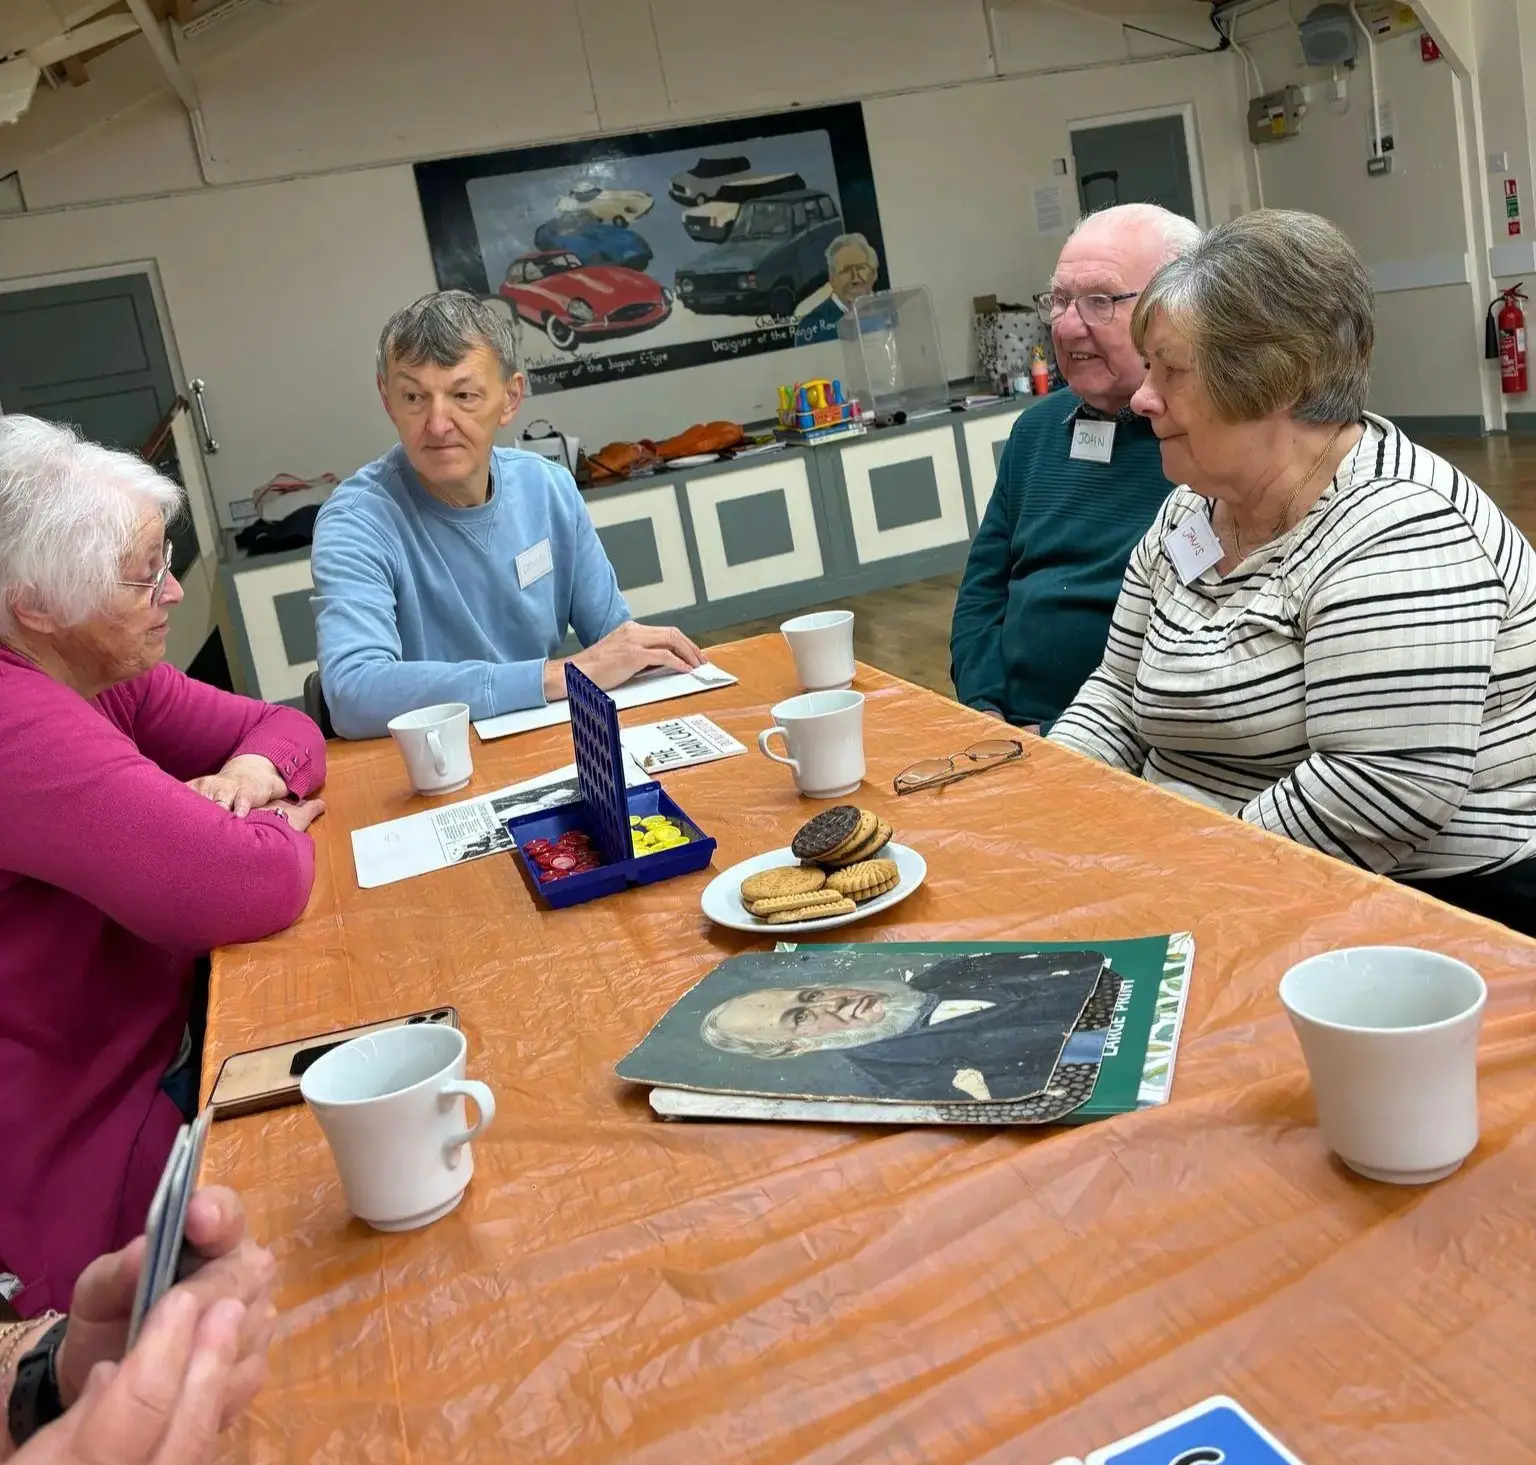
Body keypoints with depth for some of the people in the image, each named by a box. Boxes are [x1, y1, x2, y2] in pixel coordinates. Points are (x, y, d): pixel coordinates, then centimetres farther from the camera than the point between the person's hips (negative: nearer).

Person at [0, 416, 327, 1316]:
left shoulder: (95, 671, 1)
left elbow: (287, 727, 11)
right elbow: (257, 888, -37)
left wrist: (260, 766, -13)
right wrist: (281, 827, -13)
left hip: (156, 1041, 9)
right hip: (78, 1155, -9)